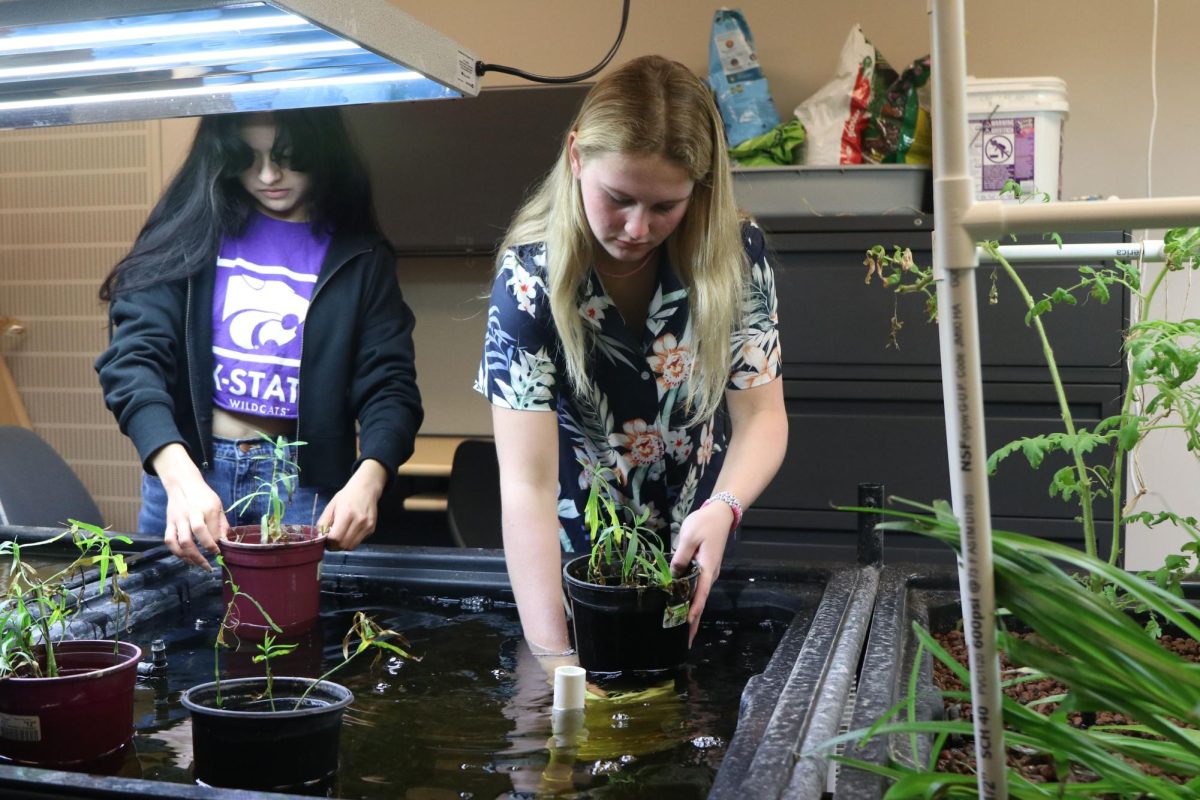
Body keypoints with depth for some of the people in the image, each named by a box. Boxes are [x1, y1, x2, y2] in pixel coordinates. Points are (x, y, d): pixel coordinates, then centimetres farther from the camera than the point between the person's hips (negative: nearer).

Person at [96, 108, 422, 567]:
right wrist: (179, 475, -29)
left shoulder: (358, 256, 0)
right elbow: (135, 355, -12)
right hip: (184, 467, 0)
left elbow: (389, 383, -6)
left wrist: (368, 479, -27)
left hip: (304, 483, 0)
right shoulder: (190, 229, -2)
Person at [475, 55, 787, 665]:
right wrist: (553, 657, -39)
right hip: (575, 558, -2)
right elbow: (527, 482, -31)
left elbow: (761, 414, -15)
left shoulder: (736, 256, -18)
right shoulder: (531, 279, -26)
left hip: (690, 553, 3)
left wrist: (721, 510, -37)